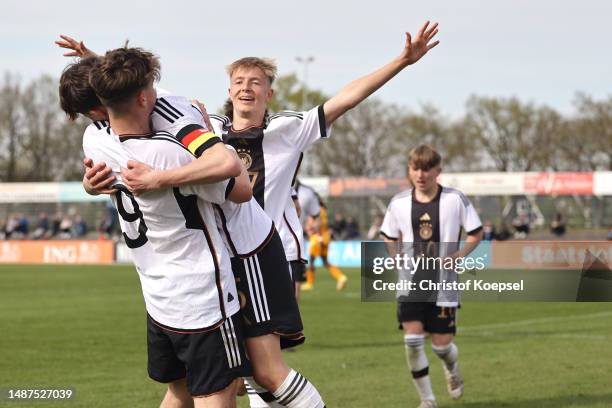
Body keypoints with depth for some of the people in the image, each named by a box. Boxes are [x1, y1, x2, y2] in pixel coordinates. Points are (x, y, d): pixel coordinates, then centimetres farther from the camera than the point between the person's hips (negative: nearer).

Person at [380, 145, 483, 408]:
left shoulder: (455, 199, -6)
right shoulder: (399, 203, 1)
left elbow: (476, 233, 3)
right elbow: (389, 237, 17)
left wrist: (459, 255, -12)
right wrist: (397, 258, -1)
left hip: (443, 283, -1)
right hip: (410, 283, 1)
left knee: (441, 343, 2)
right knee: (412, 340, -12)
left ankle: (452, 370, 41)